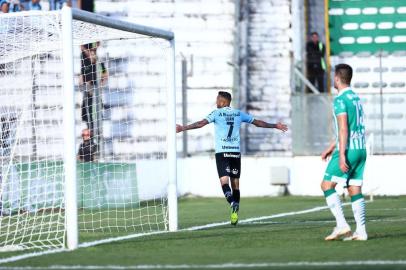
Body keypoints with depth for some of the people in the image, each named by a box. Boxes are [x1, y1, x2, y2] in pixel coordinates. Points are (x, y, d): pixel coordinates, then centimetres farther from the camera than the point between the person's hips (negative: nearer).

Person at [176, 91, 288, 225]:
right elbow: (257, 122, 18)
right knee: (235, 183, 7)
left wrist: (183, 128, -9)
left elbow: (201, 123, -10)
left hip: (222, 152, -4)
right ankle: (235, 214, 3)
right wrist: (275, 126, 29)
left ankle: (233, 203, -34)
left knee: (224, 180, -8)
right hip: (236, 152, 4)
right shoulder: (239, 113, 12)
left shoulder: (217, 113, 1)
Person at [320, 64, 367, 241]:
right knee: (355, 190, 8)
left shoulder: (340, 100, -11)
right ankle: (361, 231, 2)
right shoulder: (356, 98, 16)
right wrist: (331, 147, 29)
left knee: (327, 185, -1)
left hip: (348, 150, -8)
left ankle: (341, 225, -11)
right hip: (361, 149, 8)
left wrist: (342, 155, -21)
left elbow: (343, 129, -18)